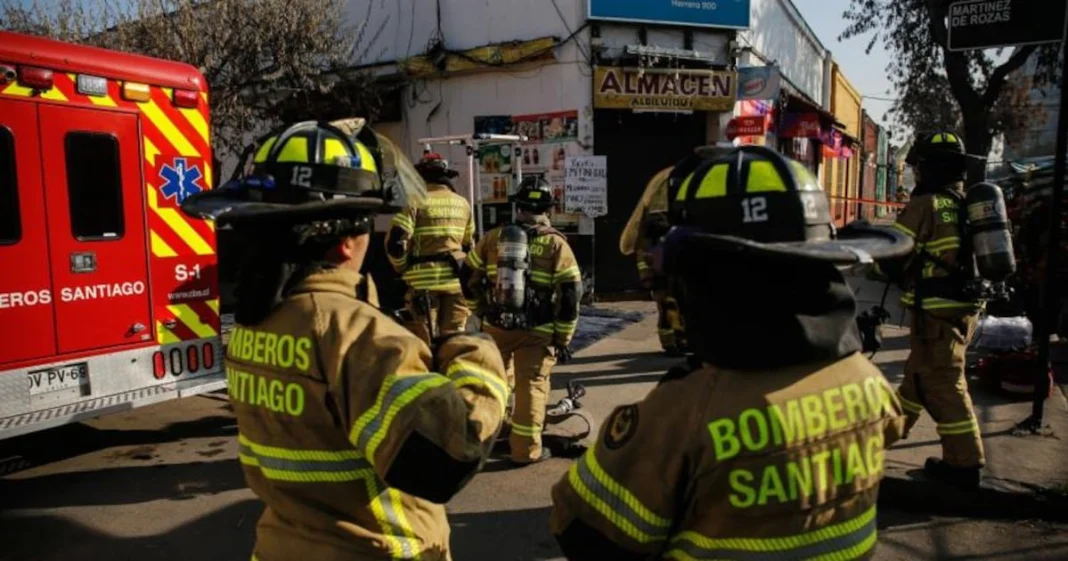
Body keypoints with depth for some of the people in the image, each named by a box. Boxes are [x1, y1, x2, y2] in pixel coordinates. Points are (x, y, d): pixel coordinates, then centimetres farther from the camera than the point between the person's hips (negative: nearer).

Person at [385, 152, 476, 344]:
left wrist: (402, 267, 5)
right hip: (455, 278, 4)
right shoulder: (463, 204, 11)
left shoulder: (416, 201, -6)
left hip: (425, 279, -4)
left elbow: (396, 240, -11)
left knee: (423, 338, 3)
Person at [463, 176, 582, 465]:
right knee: (532, 385, 6)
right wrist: (564, 337, -1)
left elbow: (469, 279, 8)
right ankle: (526, 448, 9)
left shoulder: (493, 237, 2)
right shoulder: (556, 243, -7)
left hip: (496, 325, 4)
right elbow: (570, 294, -9)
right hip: (536, 331, -3)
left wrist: (483, 310, 23)